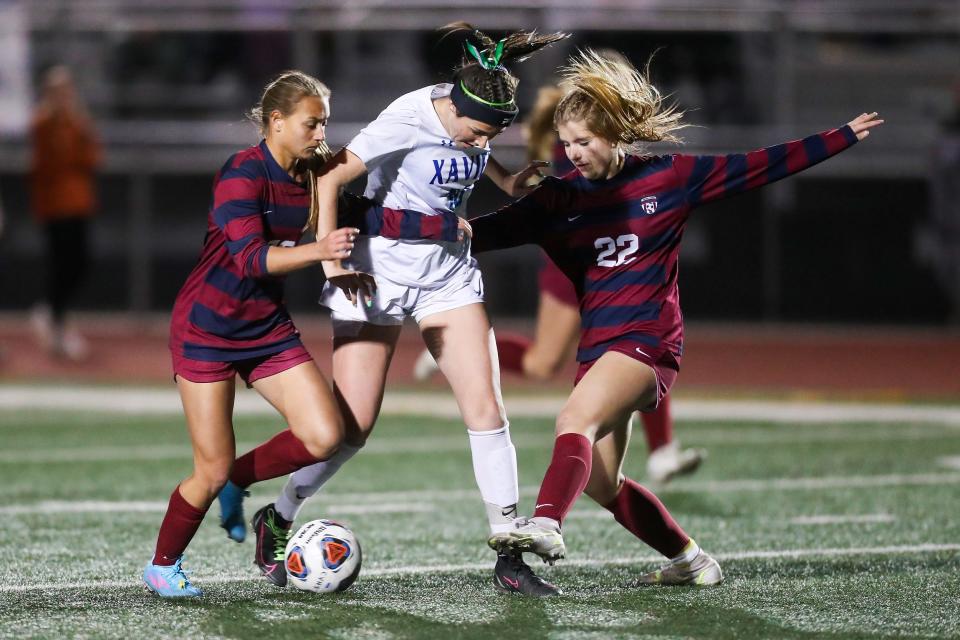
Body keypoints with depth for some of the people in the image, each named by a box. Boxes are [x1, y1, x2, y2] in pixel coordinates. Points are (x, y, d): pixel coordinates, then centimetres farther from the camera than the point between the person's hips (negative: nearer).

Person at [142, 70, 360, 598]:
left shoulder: (306, 177, 3)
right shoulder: (243, 174, -19)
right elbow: (250, 257, -31)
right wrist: (317, 249, -43)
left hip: (268, 327, 7)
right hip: (207, 330, -7)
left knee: (325, 436, -11)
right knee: (212, 472, -6)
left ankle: (235, 482, 15)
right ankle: (162, 567, 19)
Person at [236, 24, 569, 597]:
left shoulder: (478, 121, -2)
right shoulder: (409, 122, -22)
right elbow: (329, 181, -21)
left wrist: (522, 181, 1)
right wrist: (332, 262, -28)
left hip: (450, 275, 5)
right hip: (379, 276, -5)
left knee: (486, 409, -7)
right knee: (352, 426, -5)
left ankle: (510, 558, -1)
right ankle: (277, 520, 19)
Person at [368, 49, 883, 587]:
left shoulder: (669, 178, 1)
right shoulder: (561, 198, 8)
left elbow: (761, 166, 7)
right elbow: (485, 232, 2)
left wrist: (843, 137, 7)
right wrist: (374, 219, -11)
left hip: (648, 340, -6)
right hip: (597, 346, 6)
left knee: (575, 421, -30)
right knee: (601, 482, 5)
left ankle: (546, 525, -50)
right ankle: (690, 561, 25)